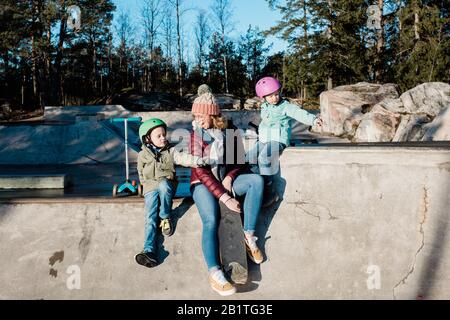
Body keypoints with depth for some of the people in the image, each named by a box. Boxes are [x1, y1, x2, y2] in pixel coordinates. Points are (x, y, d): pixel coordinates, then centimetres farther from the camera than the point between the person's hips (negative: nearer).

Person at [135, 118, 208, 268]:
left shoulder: (170, 150, 6)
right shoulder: (143, 155, 8)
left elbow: (183, 158, -12)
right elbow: (142, 176, 14)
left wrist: (199, 161, -31)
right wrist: (153, 183, -2)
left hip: (167, 185, 0)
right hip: (151, 189, 1)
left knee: (163, 184, -37)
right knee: (150, 218, -18)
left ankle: (166, 217, -17)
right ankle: (149, 250, -30)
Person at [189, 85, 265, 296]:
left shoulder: (229, 129, -1)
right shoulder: (196, 134, -9)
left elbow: (239, 159, 9)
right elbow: (201, 171, -15)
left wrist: (229, 177, -12)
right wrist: (224, 197, -23)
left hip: (226, 179, 4)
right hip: (203, 183, -3)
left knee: (257, 180, -23)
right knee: (211, 220, -29)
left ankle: (249, 236, -19)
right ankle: (214, 273, -38)